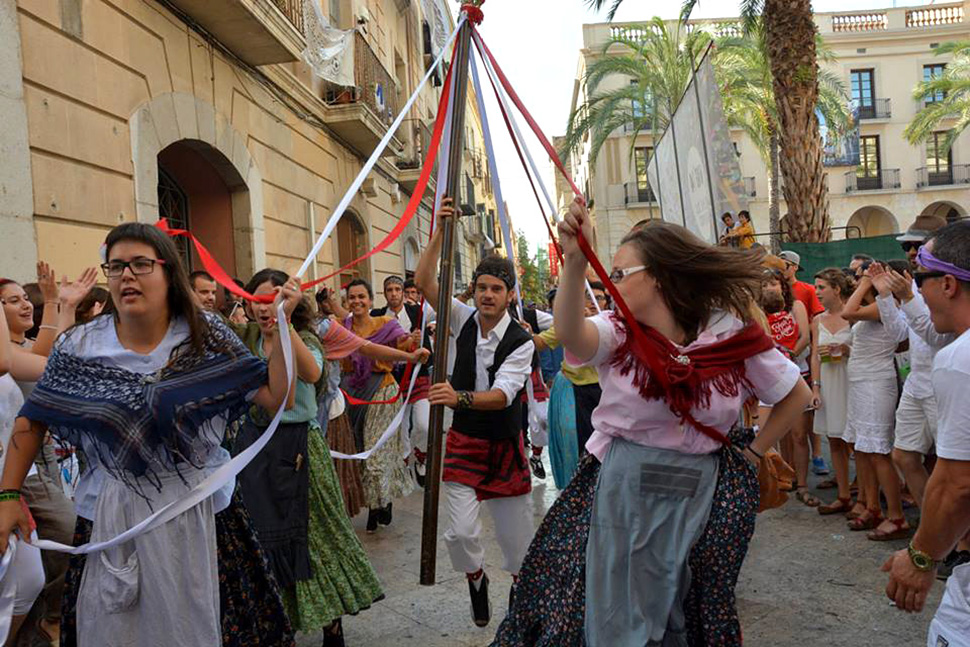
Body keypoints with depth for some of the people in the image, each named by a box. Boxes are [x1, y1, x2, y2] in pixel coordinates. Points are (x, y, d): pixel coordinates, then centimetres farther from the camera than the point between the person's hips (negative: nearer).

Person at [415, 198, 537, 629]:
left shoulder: (521, 342, -16)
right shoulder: (465, 320, -4)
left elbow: (503, 394, -28)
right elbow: (423, 282, -12)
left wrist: (460, 397, -46)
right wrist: (440, 232, -22)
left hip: (504, 446, -2)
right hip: (462, 443, 2)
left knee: (515, 529, 9)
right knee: (461, 532, -5)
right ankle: (476, 580, 27)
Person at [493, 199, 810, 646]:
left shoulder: (731, 335, -7)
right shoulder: (618, 333, -7)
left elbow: (797, 395, 6)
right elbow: (571, 335, -31)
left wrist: (751, 454, 2)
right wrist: (575, 263, -45)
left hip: (697, 497, 0)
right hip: (619, 492, 0)